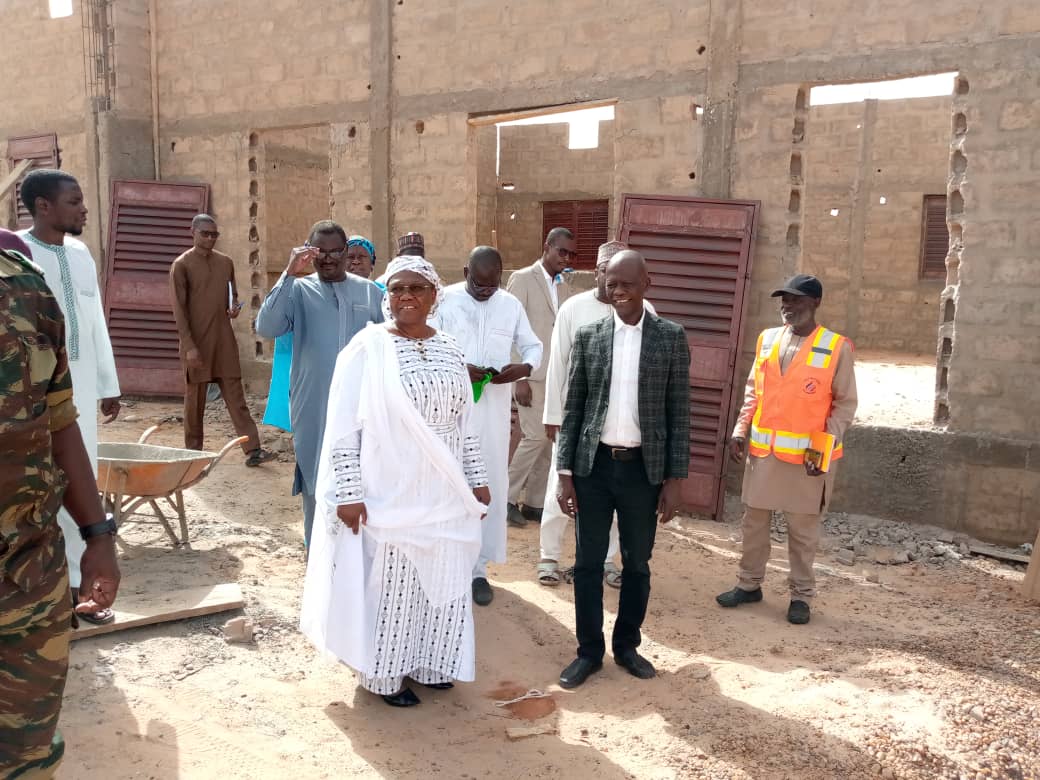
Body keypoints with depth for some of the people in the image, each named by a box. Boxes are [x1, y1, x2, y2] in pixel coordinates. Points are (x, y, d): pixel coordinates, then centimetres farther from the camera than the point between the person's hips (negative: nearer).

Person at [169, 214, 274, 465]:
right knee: (195, 398, 5)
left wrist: (234, 308, -3)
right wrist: (189, 346, -16)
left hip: (224, 339, 4)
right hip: (197, 342, -4)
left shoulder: (226, 262, 10)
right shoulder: (181, 265, -5)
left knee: (235, 394, 1)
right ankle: (193, 452, 18)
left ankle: (252, 450, -2)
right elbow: (179, 309, -9)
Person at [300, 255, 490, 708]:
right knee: (387, 585, 7)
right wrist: (348, 494, -14)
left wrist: (477, 480, 11)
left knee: (439, 582, 14)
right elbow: (343, 428, -11)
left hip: (443, 497, 5)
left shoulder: (449, 350, 6)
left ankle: (428, 663, 34)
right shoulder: (367, 348, -10)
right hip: (389, 496, -5)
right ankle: (382, 673, 26)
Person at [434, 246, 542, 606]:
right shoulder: (444, 300, -6)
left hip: (492, 411, 3)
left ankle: (478, 568, 19)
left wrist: (524, 367, -10)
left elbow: (534, 346, 12)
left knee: (489, 486, 7)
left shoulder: (512, 306, 4)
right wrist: (457, 368, -23)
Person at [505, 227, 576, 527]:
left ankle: (534, 502, 16)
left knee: (551, 440, 6)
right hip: (531, 375, -6)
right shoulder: (522, 279, -4)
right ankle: (507, 497, 5)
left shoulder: (565, 287, 16)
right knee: (536, 437, -10)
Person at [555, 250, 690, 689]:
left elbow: (679, 413, 0)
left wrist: (675, 478, -4)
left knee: (637, 563, 12)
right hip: (593, 465, 1)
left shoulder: (671, 338, -2)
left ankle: (627, 645, 32)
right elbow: (572, 410, 2)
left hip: (644, 468, 0)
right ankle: (589, 651, 24)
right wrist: (564, 473, -2)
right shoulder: (588, 337, 1)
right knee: (588, 563, 8)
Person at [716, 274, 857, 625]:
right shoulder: (767, 339, 5)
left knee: (802, 528, 8)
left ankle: (801, 596, 23)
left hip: (807, 456, -4)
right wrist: (740, 431, 3)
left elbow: (845, 404, -4)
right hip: (762, 450, 4)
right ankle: (749, 584, 28)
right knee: (753, 521, 13)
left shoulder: (837, 348, -7)